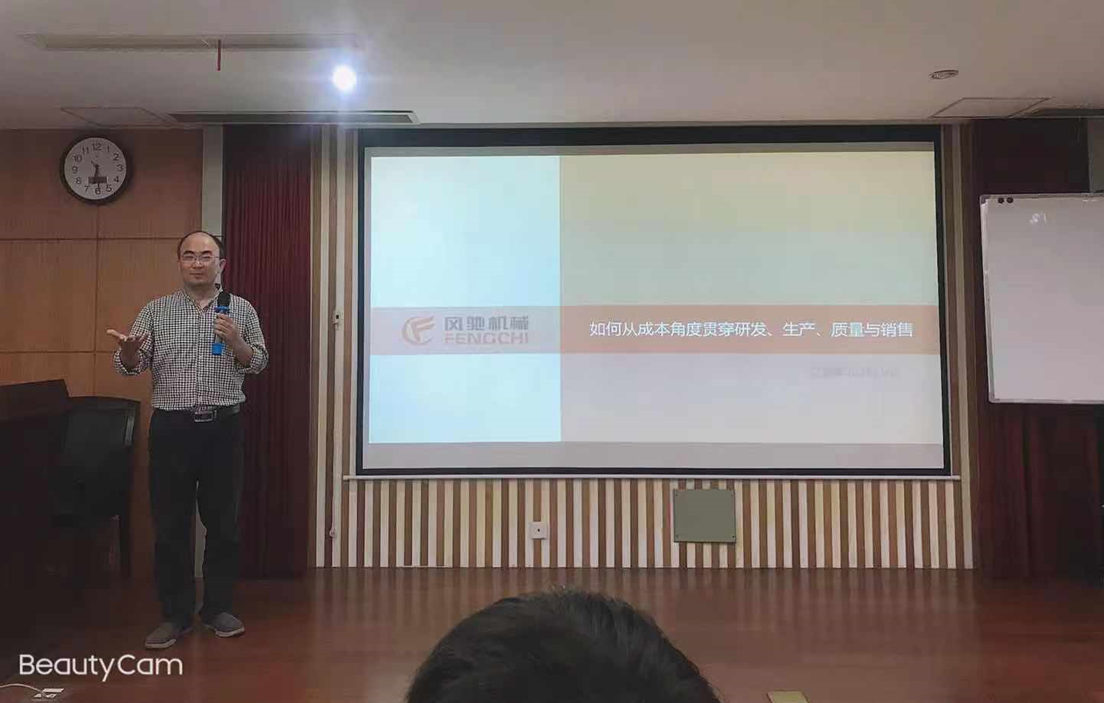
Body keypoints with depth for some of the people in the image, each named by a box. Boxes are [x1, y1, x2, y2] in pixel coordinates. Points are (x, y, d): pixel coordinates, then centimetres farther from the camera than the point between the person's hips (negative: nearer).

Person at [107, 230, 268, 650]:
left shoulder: (241, 310, 5)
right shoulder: (155, 311, 6)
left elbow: (259, 364, 3)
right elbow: (130, 367, 2)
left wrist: (236, 342, -16)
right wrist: (128, 351, -20)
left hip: (223, 426, 0)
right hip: (171, 427, 0)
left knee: (222, 521, 6)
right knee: (170, 523, 5)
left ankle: (218, 608, 21)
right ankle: (175, 614, 18)